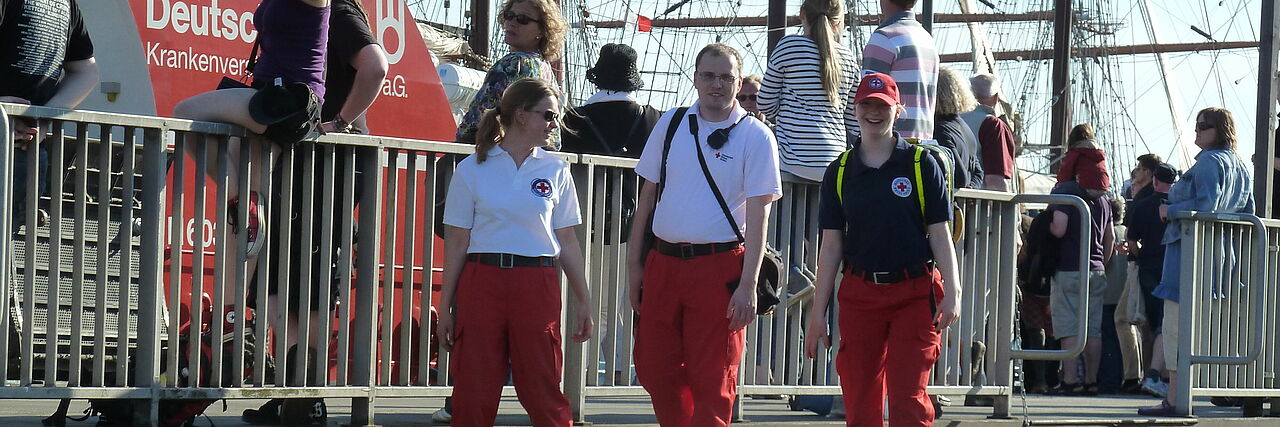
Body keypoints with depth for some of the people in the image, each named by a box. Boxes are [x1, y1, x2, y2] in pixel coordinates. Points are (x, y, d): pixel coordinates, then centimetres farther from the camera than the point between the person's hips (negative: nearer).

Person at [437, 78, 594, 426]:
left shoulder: (555, 171, 9)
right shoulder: (473, 169, 4)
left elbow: (567, 242, 11)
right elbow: (457, 242, 5)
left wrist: (584, 302, 8)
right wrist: (445, 307, 4)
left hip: (537, 285, 1)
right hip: (482, 283, -1)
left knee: (543, 392, -2)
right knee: (472, 393, 0)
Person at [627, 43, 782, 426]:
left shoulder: (755, 137, -2)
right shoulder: (671, 125, 9)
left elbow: (757, 215, -7)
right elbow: (648, 194, 15)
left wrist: (748, 285, -14)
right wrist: (635, 263, 11)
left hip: (720, 266, -4)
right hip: (663, 262, 4)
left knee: (713, 380, -2)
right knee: (654, 369, 6)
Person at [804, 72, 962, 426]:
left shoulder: (922, 165, 2)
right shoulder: (840, 172, 8)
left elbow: (940, 234, 2)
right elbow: (831, 245, 10)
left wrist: (952, 292, -9)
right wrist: (818, 312, 7)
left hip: (915, 293, -3)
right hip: (859, 294, 3)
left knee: (908, 398, -8)